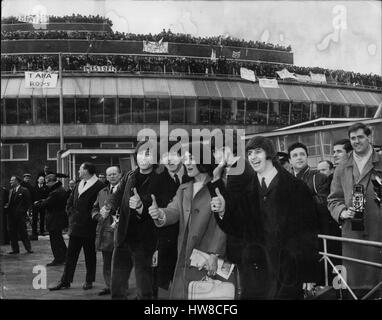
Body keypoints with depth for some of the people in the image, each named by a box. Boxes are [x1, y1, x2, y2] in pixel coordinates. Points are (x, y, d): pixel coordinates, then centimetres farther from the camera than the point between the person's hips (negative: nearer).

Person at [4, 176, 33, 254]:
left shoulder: (24, 190, -4)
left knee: (23, 232, -3)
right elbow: (10, 201, 19)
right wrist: (7, 205, 0)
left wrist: (23, 210, -9)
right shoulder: (11, 190, 16)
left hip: (20, 215, -6)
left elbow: (28, 202, -5)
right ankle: (15, 249, 13)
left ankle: (28, 248, 6)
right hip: (11, 215, 6)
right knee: (12, 232, 6)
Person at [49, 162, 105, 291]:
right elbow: (69, 203, 20)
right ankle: (65, 281, 11)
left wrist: (87, 217, -12)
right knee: (70, 255, 7)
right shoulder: (78, 185, 15)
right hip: (75, 226, 7)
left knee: (90, 255, 5)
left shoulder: (99, 186, -9)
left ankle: (89, 281, 16)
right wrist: (73, 213, 4)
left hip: (89, 227, -6)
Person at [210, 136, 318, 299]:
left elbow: (308, 232, -4)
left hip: (288, 272, -3)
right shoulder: (245, 191, 8)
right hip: (254, 273, 3)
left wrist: (309, 274, -6)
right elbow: (237, 229, 7)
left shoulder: (296, 187, -3)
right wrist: (223, 211, -13)